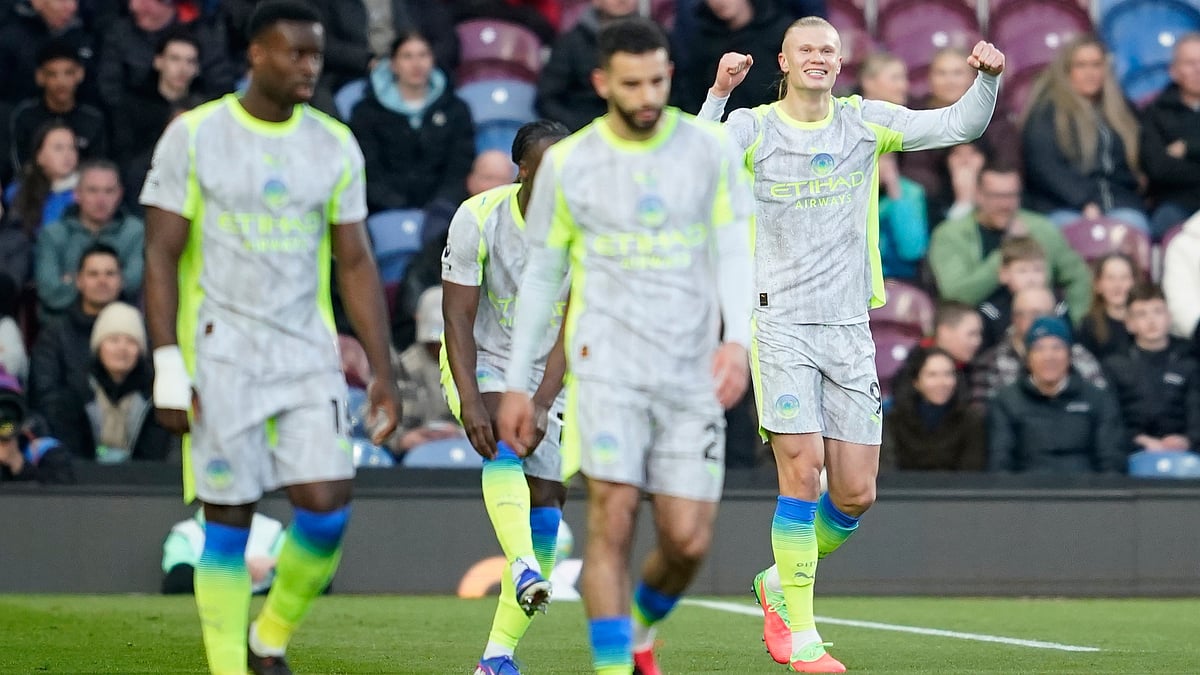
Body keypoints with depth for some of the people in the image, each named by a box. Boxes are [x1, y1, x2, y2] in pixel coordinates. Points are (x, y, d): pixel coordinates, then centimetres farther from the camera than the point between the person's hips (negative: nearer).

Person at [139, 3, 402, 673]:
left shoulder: (336, 145, 6)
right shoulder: (194, 135, -4)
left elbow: (356, 264, 10)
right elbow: (162, 255, -4)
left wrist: (383, 372, 4)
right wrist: (168, 367, -11)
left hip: (309, 353, 3)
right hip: (220, 357, -3)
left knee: (327, 507, -7)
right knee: (229, 520, -1)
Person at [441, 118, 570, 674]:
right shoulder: (478, 218, -17)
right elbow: (458, 319, -17)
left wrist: (540, 405, -26)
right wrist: (470, 402, -28)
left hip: (549, 373, 2)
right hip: (481, 363, -2)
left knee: (547, 499, -8)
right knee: (505, 439, -34)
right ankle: (523, 568, -53)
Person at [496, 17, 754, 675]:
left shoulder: (710, 148, 3)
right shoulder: (567, 162, 3)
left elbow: (735, 251, 3)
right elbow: (541, 275, 11)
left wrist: (737, 338, -14)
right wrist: (517, 384, 10)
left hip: (692, 373, 1)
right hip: (608, 365, -1)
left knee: (688, 541, -1)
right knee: (612, 517, -14)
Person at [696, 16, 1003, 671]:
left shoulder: (865, 122, 7)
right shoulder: (752, 126, -1)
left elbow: (960, 126, 5)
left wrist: (987, 80, -13)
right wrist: (718, 94, -30)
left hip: (848, 327, 4)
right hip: (780, 322, -3)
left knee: (856, 493, 1)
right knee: (802, 469, -14)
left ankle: (780, 583, 28)